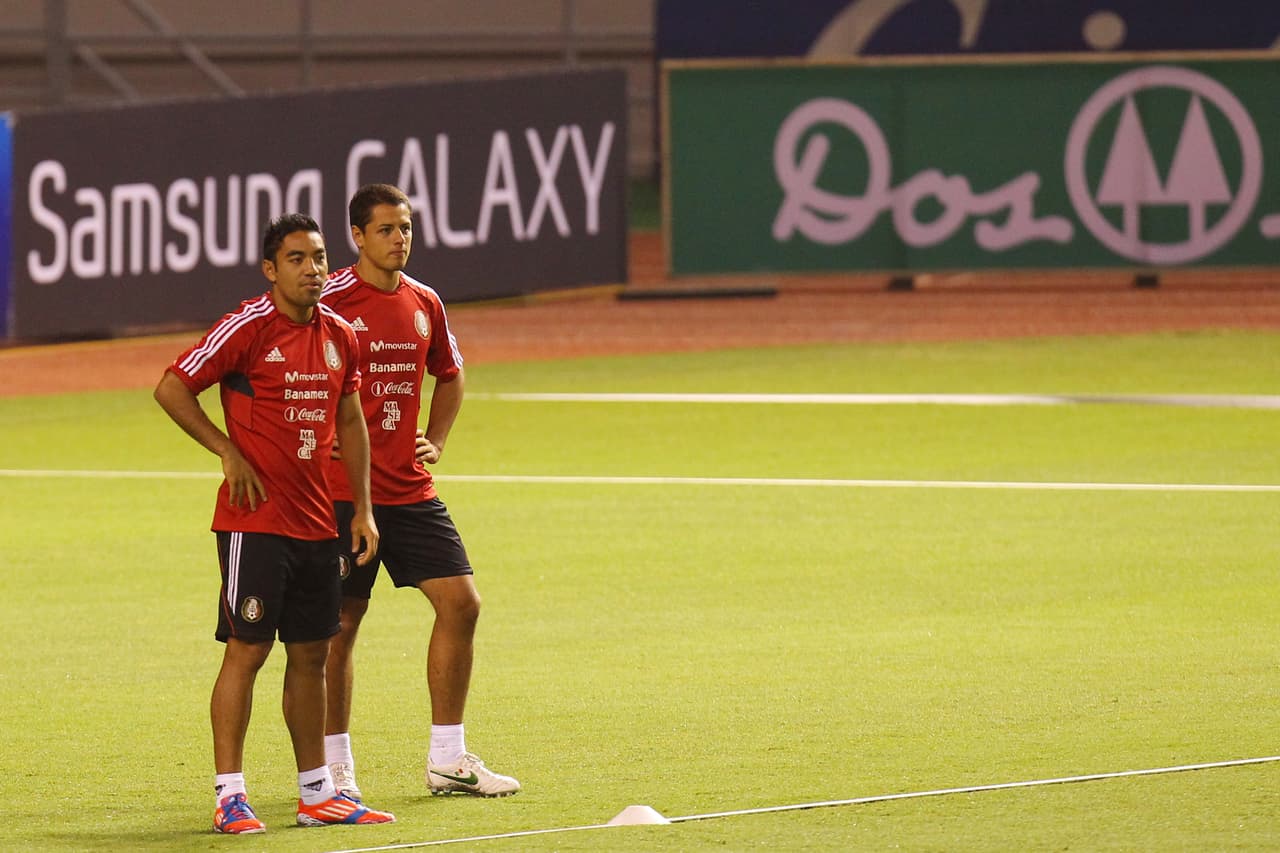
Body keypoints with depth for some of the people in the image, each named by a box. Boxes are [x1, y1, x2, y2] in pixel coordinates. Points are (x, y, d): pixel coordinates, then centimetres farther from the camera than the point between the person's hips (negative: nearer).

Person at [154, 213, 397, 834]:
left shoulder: (339, 335, 9)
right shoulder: (248, 328, -10)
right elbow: (171, 389, -8)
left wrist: (363, 509, 15)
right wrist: (229, 453, -11)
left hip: (317, 521, 7)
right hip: (254, 520, -7)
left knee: (311, 653, 11)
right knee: (247, 650, -6)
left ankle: (317, 793, 17)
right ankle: (230, 796, -2)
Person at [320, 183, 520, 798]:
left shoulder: (424, 303, 9)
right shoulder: (330, 300, -10)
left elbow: (448, 377, 26)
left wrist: (435, 442, 14)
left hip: (411, 489, 6)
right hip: (342, 490, -6)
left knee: (460, 603, 1)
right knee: (339, 625, -1)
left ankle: (447, 761, 10)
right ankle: (334, 768, 10)